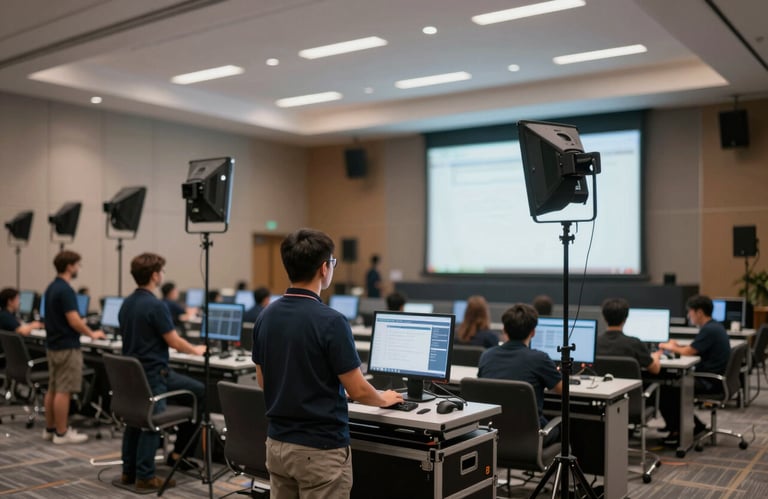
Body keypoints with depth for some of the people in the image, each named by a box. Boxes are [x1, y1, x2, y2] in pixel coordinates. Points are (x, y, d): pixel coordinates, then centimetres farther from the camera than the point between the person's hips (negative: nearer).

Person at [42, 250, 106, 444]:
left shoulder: (51, 288, 11)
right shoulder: (66, 290, -20)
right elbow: (74, 321, -22)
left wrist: (81, 324, 30)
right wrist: (92, 334, -8)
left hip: (53, 344, 10)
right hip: (67, 347, -10)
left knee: (53, 389, 14)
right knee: (63, 391, -4)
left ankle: (50, 428, 21)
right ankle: (61, 433, 1)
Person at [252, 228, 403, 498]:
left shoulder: (265, 317, 1)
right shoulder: (330, 321, -21)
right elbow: (358, 391, -14)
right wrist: (385, 399, 6)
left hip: (277, 442, 7)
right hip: (320, 449, -7)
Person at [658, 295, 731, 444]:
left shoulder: (709, 330, -20)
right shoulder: (714, 326, 12)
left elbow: (688, 351, -20)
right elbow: (693, 349, 17)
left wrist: (670, 347, -3)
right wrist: (677, 346, 3)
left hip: (710, 382, -10)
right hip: (714, 377, 10)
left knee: (666, 390, -10)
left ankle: (677, 431, 5)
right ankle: (695, 425, 19)